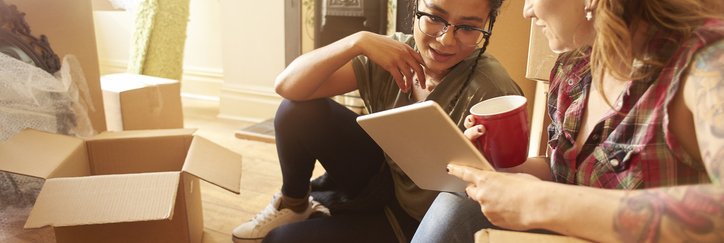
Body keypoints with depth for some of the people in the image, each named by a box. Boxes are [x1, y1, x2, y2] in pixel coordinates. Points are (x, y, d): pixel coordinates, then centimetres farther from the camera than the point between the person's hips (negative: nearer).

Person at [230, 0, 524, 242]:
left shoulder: (493, 92, -29)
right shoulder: (392, 53, -16)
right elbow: (287, 86, -21)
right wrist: (359, 41, -32)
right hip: (379, 177, 4)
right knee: (296, 110, -16)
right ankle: (293, 203, 10)